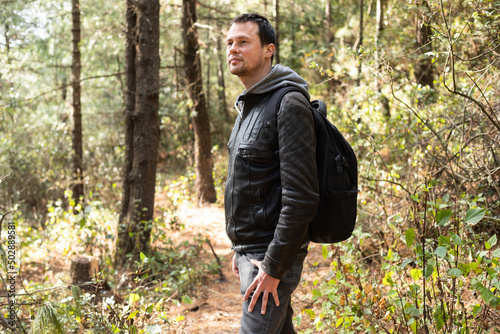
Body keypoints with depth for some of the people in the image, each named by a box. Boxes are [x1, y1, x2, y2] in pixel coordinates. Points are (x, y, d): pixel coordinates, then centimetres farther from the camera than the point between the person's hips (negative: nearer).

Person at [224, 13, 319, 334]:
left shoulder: (289, 105, -16)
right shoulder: (247, 106, 15)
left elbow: (301, 195, -22)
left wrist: (273, 267, -22)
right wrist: (241, 249, 19)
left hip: (273, 254, -9)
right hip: (250, 249, 9)